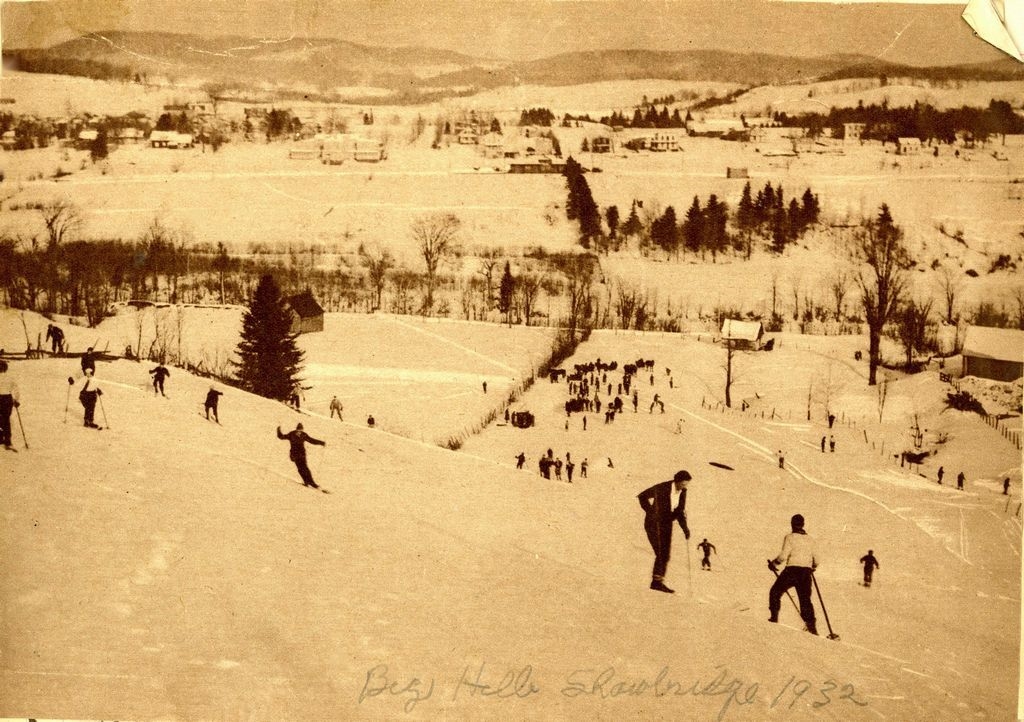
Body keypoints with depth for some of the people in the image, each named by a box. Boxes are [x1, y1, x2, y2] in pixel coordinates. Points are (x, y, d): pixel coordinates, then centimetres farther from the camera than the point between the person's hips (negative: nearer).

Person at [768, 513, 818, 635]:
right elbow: (815, 560, 15)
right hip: (806, 572, 5)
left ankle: (774, 617, 8)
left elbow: (783, 555, -13)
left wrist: (773, 563, 4)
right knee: (805, 599, 10)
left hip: (792, 570, -4)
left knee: (775, 592, 13)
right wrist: (813, 567, 37)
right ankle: (812, 626, 0)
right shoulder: (810, 539, 11)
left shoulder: (790, 537, -5)